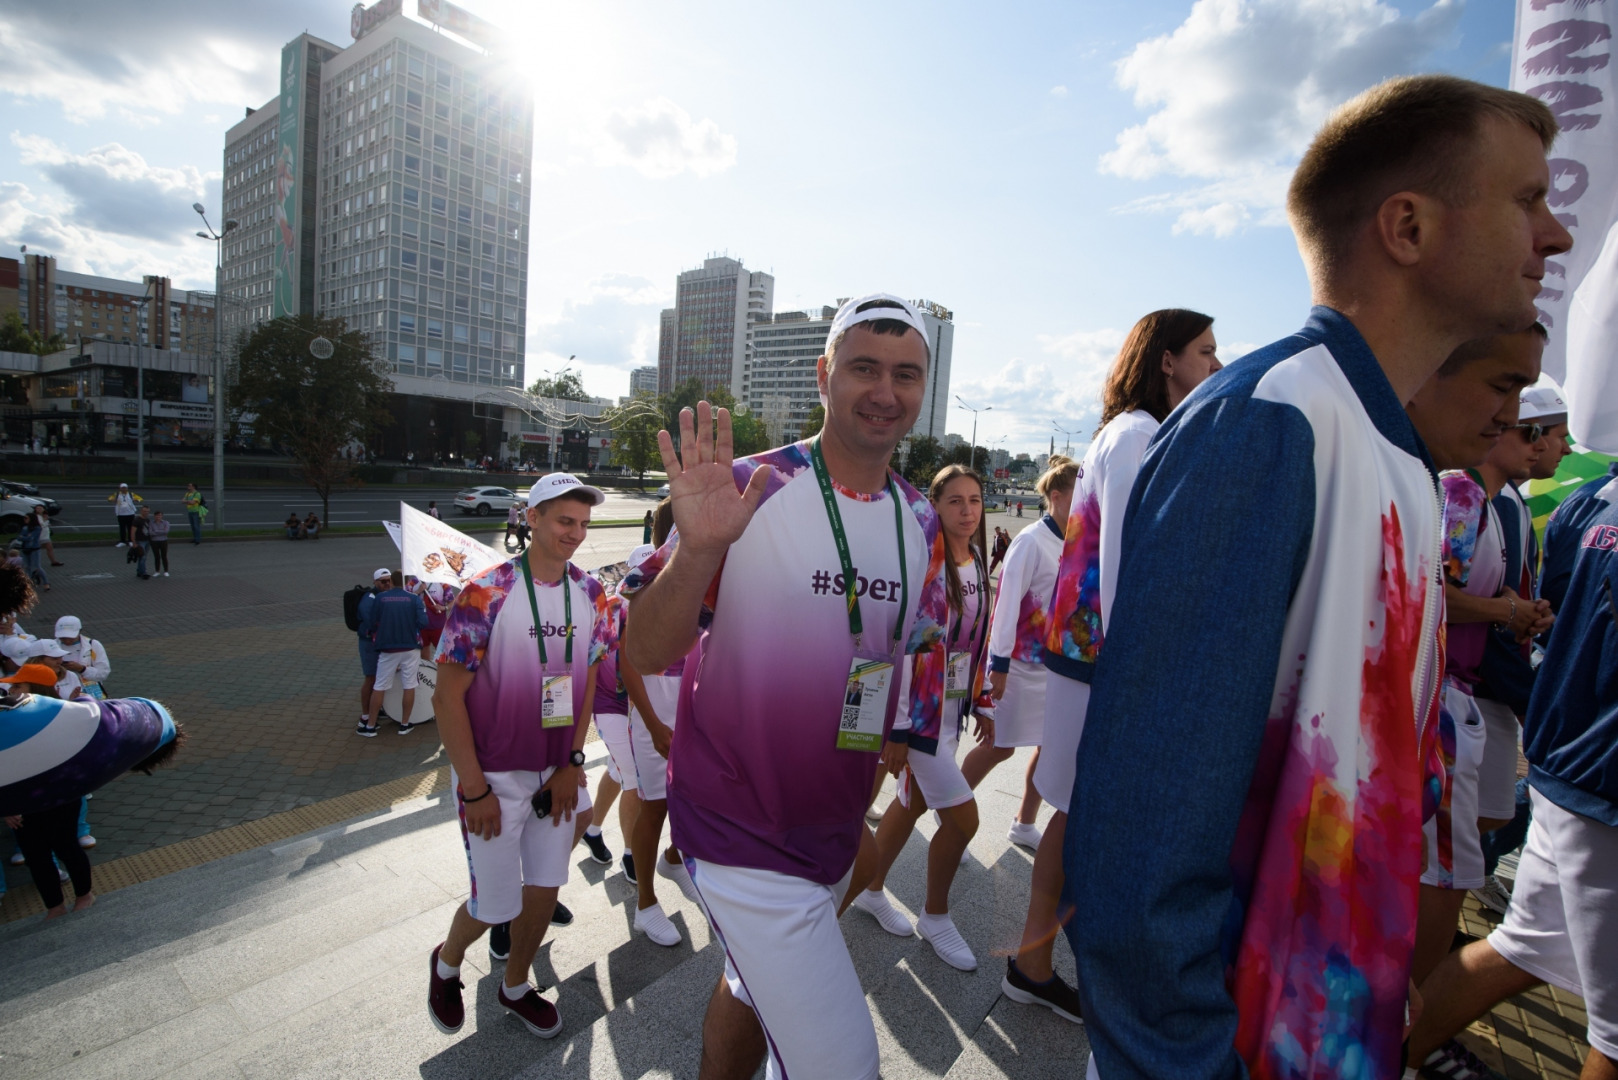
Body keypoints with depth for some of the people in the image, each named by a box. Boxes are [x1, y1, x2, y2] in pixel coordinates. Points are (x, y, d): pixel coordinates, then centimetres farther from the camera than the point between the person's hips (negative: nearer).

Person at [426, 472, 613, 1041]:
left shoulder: (589, 594, -2)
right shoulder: (486, 593, -18)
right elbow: (447, 697, -15)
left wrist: (573, 763, 0)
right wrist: (475, 789, -14)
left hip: (556, 773, 5)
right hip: (495, 777, -4)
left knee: (544, 890, 14)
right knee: (494, 904, 7)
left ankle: (515, 985, 41)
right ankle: (446, 963, 41)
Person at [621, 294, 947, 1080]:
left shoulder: (921, 524, 1)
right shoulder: (744, 492, -17)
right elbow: (644, 653, -17)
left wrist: (863, 809, 10)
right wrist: (698, 549, -34)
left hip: (836, 833, 6)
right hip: (743, 838, -5)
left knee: (752, 991, 25)